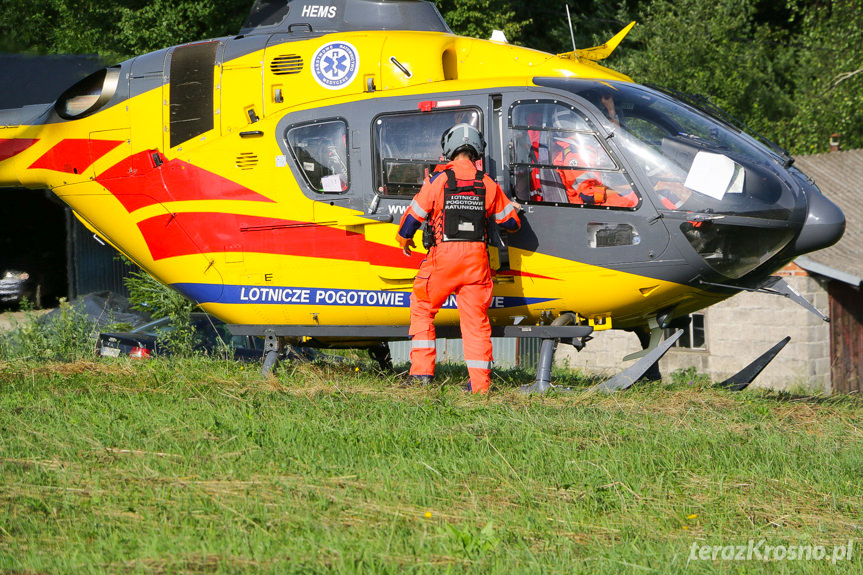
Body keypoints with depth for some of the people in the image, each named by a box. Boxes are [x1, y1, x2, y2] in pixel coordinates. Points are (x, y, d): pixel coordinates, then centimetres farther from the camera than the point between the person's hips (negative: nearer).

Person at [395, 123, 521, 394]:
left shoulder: (438, 181, -5)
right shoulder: (488, 184, 5)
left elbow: (415, 214, 0)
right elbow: (510, 221, 14)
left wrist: (404, 238, 20)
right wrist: (513, 208, 38)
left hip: (444, 254, -3)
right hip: (476, 258, 3)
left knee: (423, 308, 13)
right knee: (476, 318, 8)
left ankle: (422, 371, 7)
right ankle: (480, 382, 5)